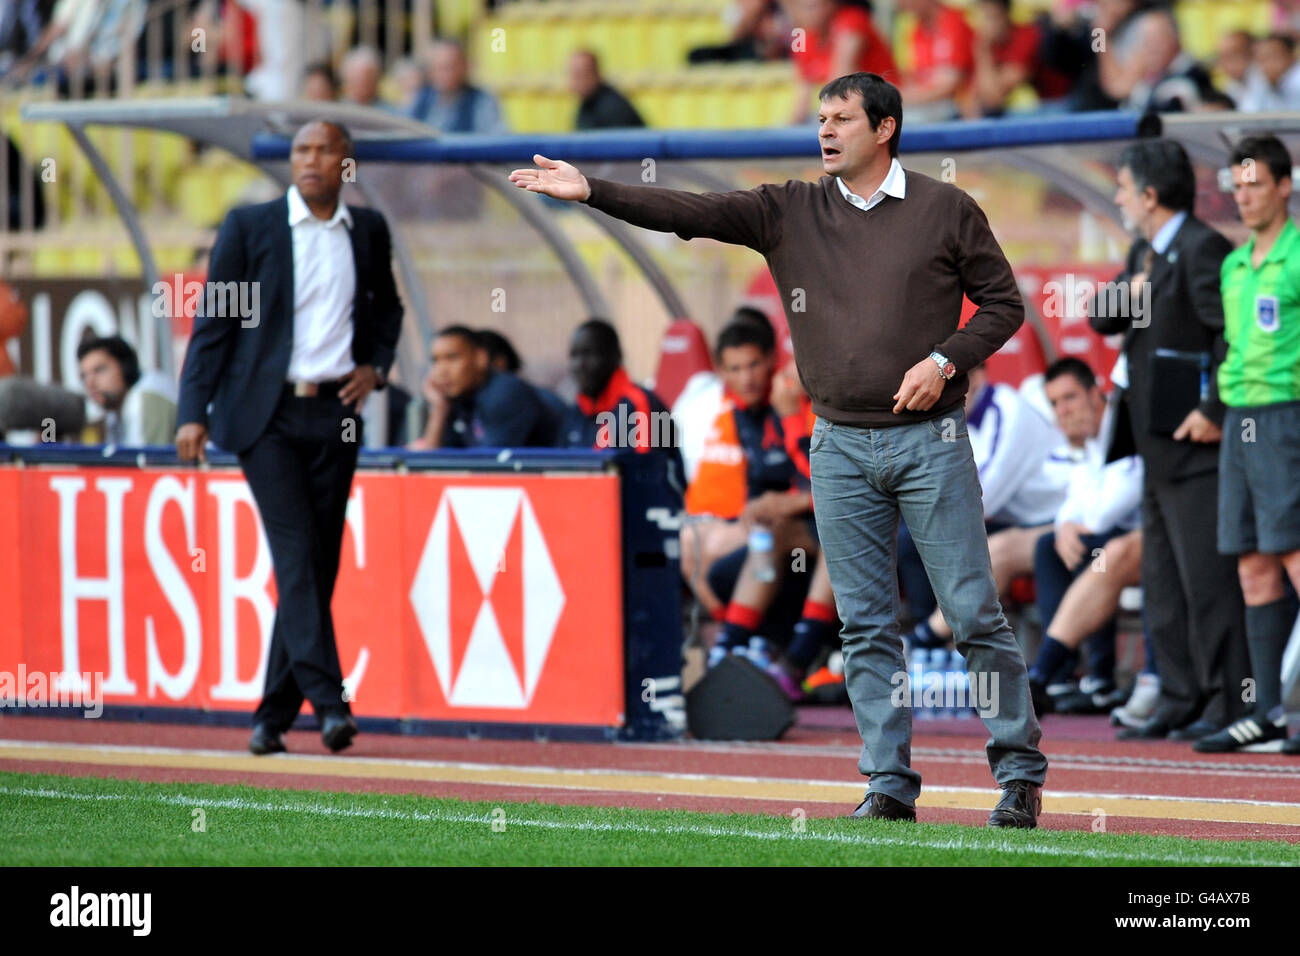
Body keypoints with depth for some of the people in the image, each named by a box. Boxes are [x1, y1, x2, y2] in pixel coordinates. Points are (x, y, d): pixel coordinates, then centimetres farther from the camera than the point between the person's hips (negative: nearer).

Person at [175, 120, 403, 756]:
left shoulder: (368, 231, 10)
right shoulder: (250, 227, 0)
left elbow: (386, 308, 26)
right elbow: (214, 322, 0)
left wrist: (376, 366, 7)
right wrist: (194, 411, -7)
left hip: (335, 416, 4)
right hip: (266, 413, -4)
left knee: (318, 564, 3)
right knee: (295, 555, -15)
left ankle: (274, 713, 11)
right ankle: (329, 701, -20)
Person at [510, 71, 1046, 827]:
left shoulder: (947, 210, 0)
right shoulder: (790, 211, 7)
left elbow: (1003, 304, 3)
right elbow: (690, 213, 0)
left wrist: (944, 361, -12)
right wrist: (590, 192, -9)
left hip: (930, 441, -3)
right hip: (840, 446, 3)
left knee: (975, 613, -4)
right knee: (866, 626, 4)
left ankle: (1021, 772, 4)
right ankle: (890, 785, 8)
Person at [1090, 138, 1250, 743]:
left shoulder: (1202, 250, -13)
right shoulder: (1146, 251, 18)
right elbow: (1101, 318, 18)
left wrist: (1215, 411, -21)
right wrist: (1128, 292, -3)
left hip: (1195, 444, -10)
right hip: (1158, 445, 10)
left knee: (1207, 578, -10)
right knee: (1163, 581, 12)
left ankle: (1228, 704, -8)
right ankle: (1181, 700, 16)